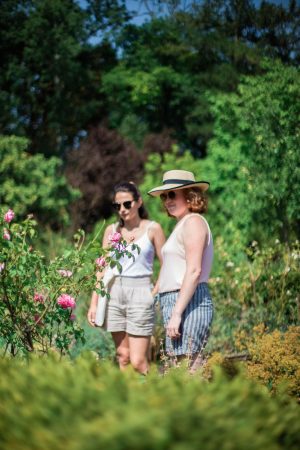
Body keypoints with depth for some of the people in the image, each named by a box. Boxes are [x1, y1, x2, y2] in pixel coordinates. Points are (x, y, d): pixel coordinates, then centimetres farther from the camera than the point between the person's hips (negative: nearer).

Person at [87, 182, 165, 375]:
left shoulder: (152, 229, 0)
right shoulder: (111, 230, 10)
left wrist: (154, 294, -10)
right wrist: (94, 303, 4)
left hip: (140, 294, -4)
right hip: (114, 294, 4)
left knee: (138, 361, -10)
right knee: (123, 357, 7)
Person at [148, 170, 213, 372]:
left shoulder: (193, 221, -7)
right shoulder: (183, 224, 22)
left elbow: (194, 271, -17)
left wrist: (176, 313, -21)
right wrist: (174, 311, 15)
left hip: (188, 303, -10)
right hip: (176, 303, 10)